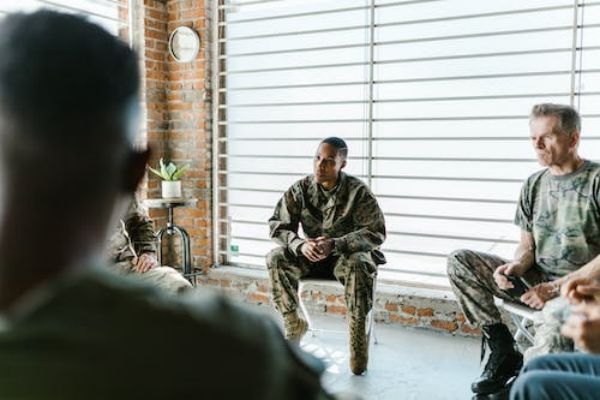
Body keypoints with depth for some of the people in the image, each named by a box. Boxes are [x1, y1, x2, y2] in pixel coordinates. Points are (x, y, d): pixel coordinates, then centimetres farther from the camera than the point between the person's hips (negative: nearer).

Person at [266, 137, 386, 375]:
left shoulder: (358, 191, -14)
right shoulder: (300, 189, -6)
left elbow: (375, 233, -19)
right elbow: (277, 225, -5)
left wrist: (335, 244, -33)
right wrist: (300, 245, -27)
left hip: (347, 254, -3)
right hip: (310, 256, 3)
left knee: (358, 265, -37)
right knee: (276, 258, -22)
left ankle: (358, 333, -25)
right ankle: (293, 324, -7)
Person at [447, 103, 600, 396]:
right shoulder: (534, 185, 10)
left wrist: (556, 287, -20)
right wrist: (515, 267, -11)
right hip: (537, 282, 6)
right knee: (458, 261, -9)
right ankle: (503, 349, -7)